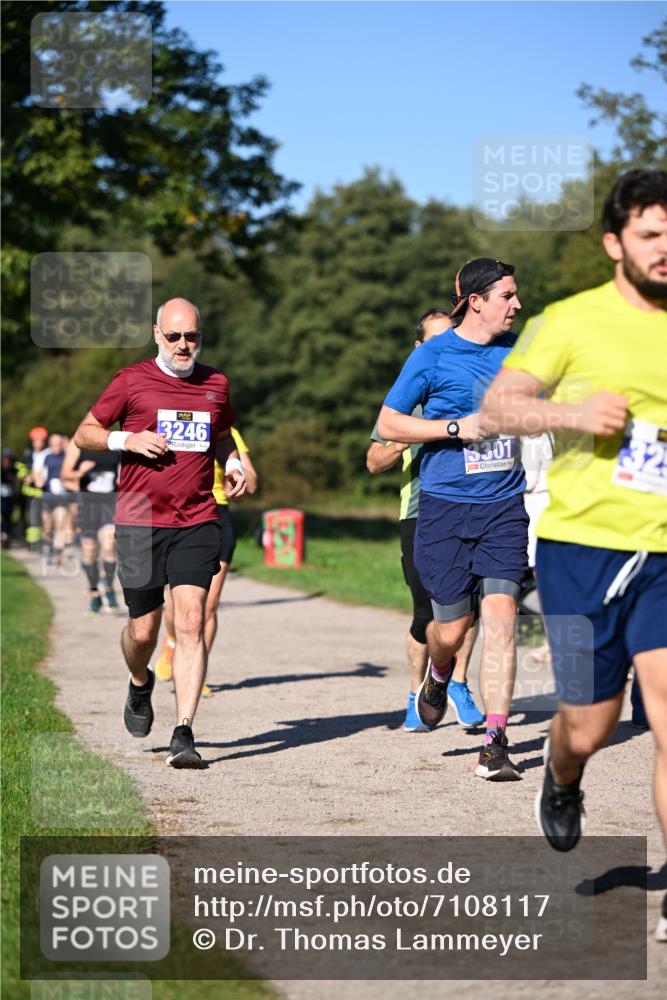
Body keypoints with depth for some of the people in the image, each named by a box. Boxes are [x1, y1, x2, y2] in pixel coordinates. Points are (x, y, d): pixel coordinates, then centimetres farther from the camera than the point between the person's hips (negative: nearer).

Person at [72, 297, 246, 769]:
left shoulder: (216, 384, 10)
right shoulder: (132, 381, 1)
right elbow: (84, 434, 6)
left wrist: (233, 464, 8)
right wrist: (127, 439, -12)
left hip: (197, 522, 1)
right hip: (139, 522, -1)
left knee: (191, 620, -13)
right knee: (144, 629, 5)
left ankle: (184, 735, -14)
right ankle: (140, 685, 41)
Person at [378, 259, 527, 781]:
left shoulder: (518, 350, 9)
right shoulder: (433, 356, -4)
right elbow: (387, 424, -3)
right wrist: (456, 428, -12)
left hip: (505, 506, 3)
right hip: (446, 507, -2)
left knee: (500, 615, -12)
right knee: (452, 628, 3)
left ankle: (496, 744, -10)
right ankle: (439, 675, 41)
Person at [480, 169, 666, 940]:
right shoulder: (571, 321, -2)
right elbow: (496, 407, -2)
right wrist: (573, 413, -18)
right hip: (581, 544, -2)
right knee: (589, 726, 6)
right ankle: (561, 783, 45)